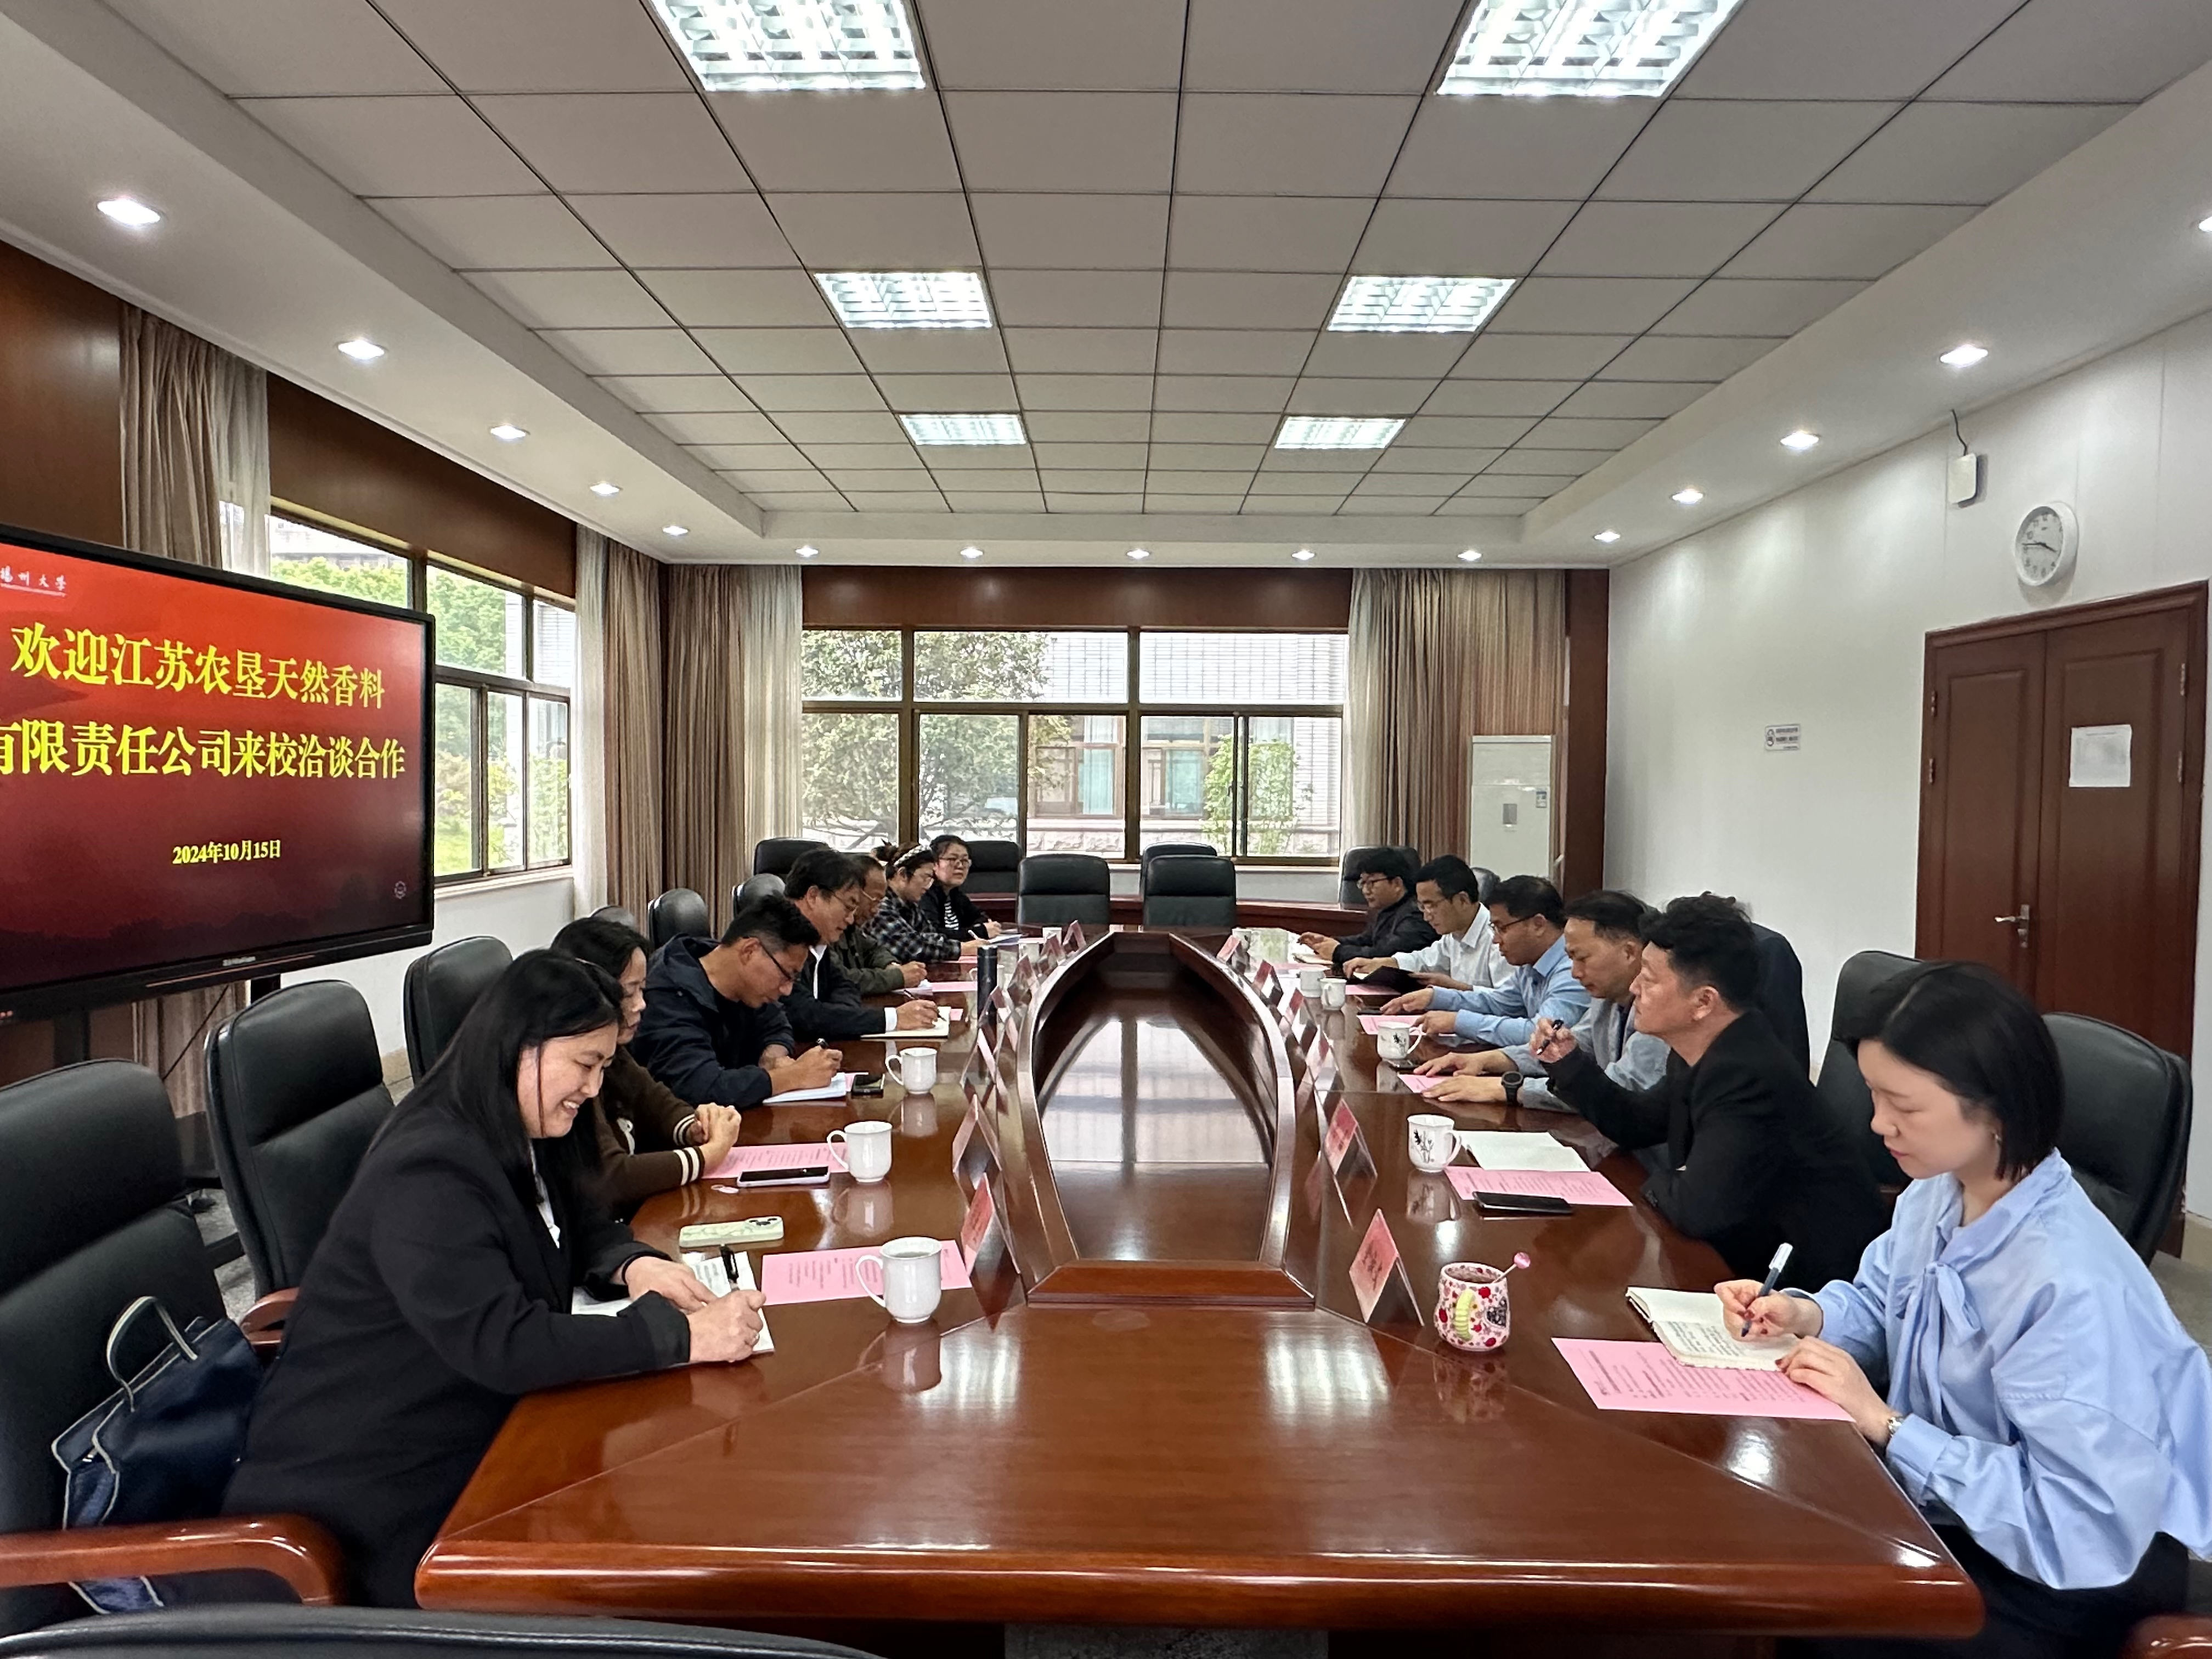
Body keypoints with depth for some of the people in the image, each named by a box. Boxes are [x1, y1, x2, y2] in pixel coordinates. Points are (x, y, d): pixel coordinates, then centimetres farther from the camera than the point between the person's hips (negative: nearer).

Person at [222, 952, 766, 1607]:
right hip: (365, 1494, -8)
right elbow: (502, 1347, -34)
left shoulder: (522, 1140, 3)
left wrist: (633, 1265, -9)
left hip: (467, 1435, 8)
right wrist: (679, 1334, -32)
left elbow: (582, 1226, 15)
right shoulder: (428, 1173, -26)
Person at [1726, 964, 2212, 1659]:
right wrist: (1807, 1316, -11)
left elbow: (2085, 1530, -32)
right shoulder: (1938, 1193, -5)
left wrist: (1888, 1427, -28)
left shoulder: (2072, 1286, -33)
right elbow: (1879, 1306, 11)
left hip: (2087, 1573, -7)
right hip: (1959, 1503, 8)